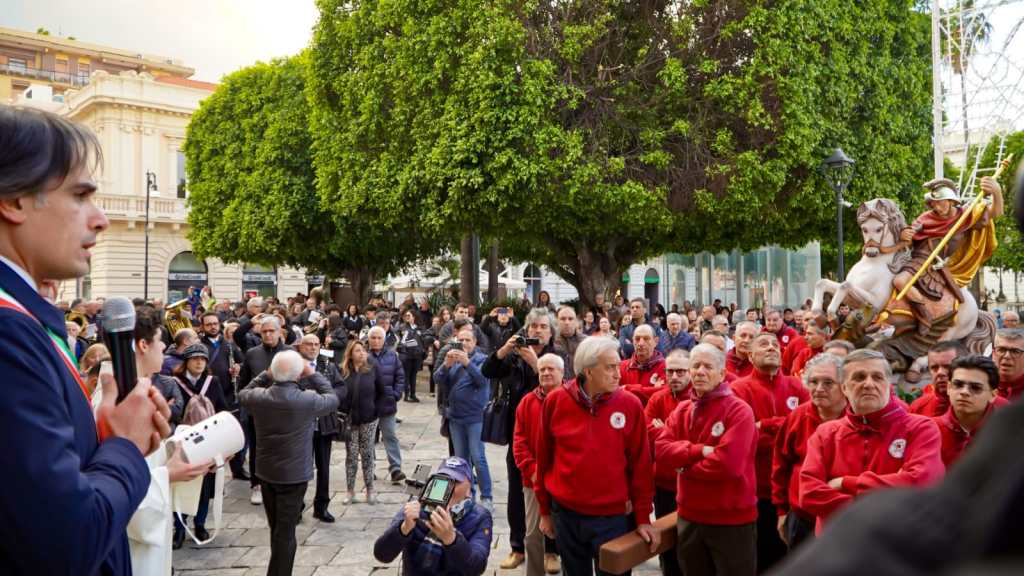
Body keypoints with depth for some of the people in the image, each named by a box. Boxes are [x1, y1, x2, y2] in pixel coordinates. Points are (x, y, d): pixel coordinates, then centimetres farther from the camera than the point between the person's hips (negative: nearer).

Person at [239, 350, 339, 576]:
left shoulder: (258, 397, -13)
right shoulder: (308, 399, -23)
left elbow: (243, 394, 12)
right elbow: (333, 399, -3)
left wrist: (266, 375, 6)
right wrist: (312, 374, 0)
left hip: (266, 472, 5)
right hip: (294, 475, -5)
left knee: (276, 529, 21)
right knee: (285, 532, 4)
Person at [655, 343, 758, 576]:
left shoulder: (739, 410, -14)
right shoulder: (682, 410, 6)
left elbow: (728, 463, -26)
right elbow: (661, 449, -7)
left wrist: (685, 467, -12)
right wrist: (700, 450, -21)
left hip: (733, 518, -6)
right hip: (689, 516, 6)